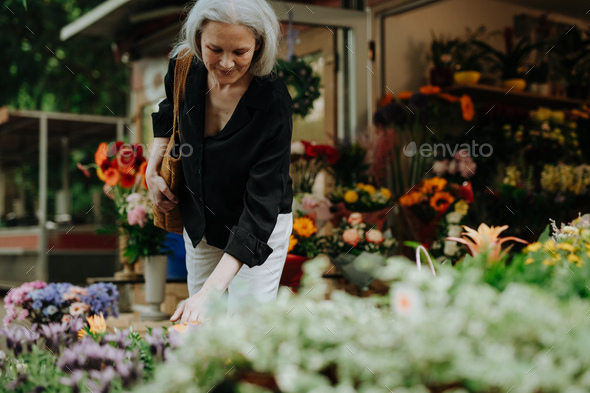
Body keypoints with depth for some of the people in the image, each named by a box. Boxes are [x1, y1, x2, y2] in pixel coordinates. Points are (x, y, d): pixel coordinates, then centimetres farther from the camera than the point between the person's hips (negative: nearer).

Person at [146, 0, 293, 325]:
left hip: (260, 226, -4)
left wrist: (211, 290, -41)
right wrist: (153, 170, 1)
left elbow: (261, 208, -34)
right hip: (199, 218, 5)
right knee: (199, 323, 13)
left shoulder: (274, 105, -32)